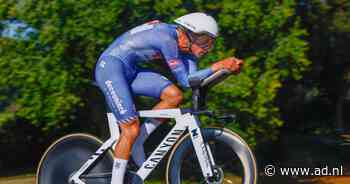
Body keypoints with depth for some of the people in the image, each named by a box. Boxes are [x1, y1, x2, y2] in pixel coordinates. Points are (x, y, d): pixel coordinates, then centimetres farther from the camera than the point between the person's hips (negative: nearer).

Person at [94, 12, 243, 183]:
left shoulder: (183, 41, 3)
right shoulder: (167, 37, -23)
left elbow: (193, 77, -5)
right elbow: (185, 80, -20)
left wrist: (227, 66, -12)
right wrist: (217, 66, -22)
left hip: (129, 71, 8)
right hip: (110, 68, -8)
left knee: (174, 95, -9)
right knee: (131, 129, -14)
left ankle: (136, 142, 2)